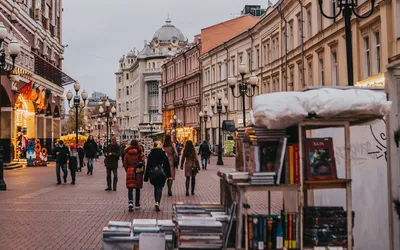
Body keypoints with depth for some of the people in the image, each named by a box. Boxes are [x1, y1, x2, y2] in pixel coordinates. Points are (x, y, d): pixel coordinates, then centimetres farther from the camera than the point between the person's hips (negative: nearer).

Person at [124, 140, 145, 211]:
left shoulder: (127, 153, 1)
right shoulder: (140, 153, -4)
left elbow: (125, 163, 3)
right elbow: (143, 163, -5)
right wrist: (142, 172, 5)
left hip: (130, 171, 0)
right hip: (138, 173, 0)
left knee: (130, 188, 2)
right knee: (137, 189, 10)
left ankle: (130, 202, -19)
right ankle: (137, 205, 16)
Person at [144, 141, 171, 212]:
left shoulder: (150, 154, 0)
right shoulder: (163, 154, -3)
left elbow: (148, 166, 1)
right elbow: (167, 165, 1)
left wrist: (146, 177, 4)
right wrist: (168, 174, 10)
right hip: (162, 174, -2)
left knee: (156, 188, 18)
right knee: (159, 188, -4)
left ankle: (157, 202, 23)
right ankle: (157, 202, -22)